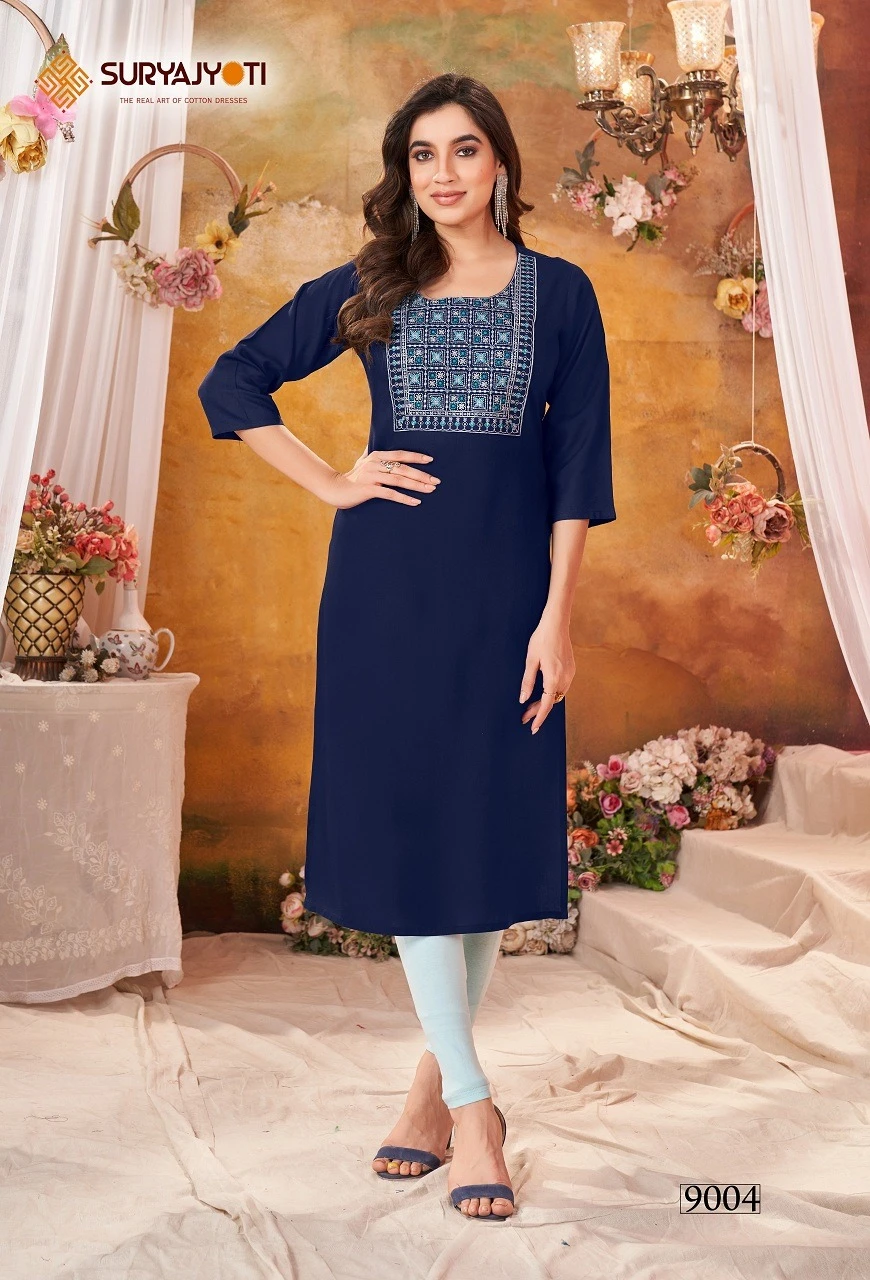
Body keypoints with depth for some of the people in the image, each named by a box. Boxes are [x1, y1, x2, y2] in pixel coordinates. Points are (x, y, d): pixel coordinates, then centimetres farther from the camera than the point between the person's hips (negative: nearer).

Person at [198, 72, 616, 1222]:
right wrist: (334, 484, 2)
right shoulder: (368, 288, 9)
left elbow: (578, 463, 1)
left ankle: (440, 1074, 23)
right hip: (389, 579, 1)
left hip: (506, 581, 0)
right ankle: (473, 1106, 8)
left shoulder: (559, 292, 7)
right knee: (406, 825, -3)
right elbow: (232, 382, 13)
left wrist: (556, 616, -8)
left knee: (496, 825, 3)